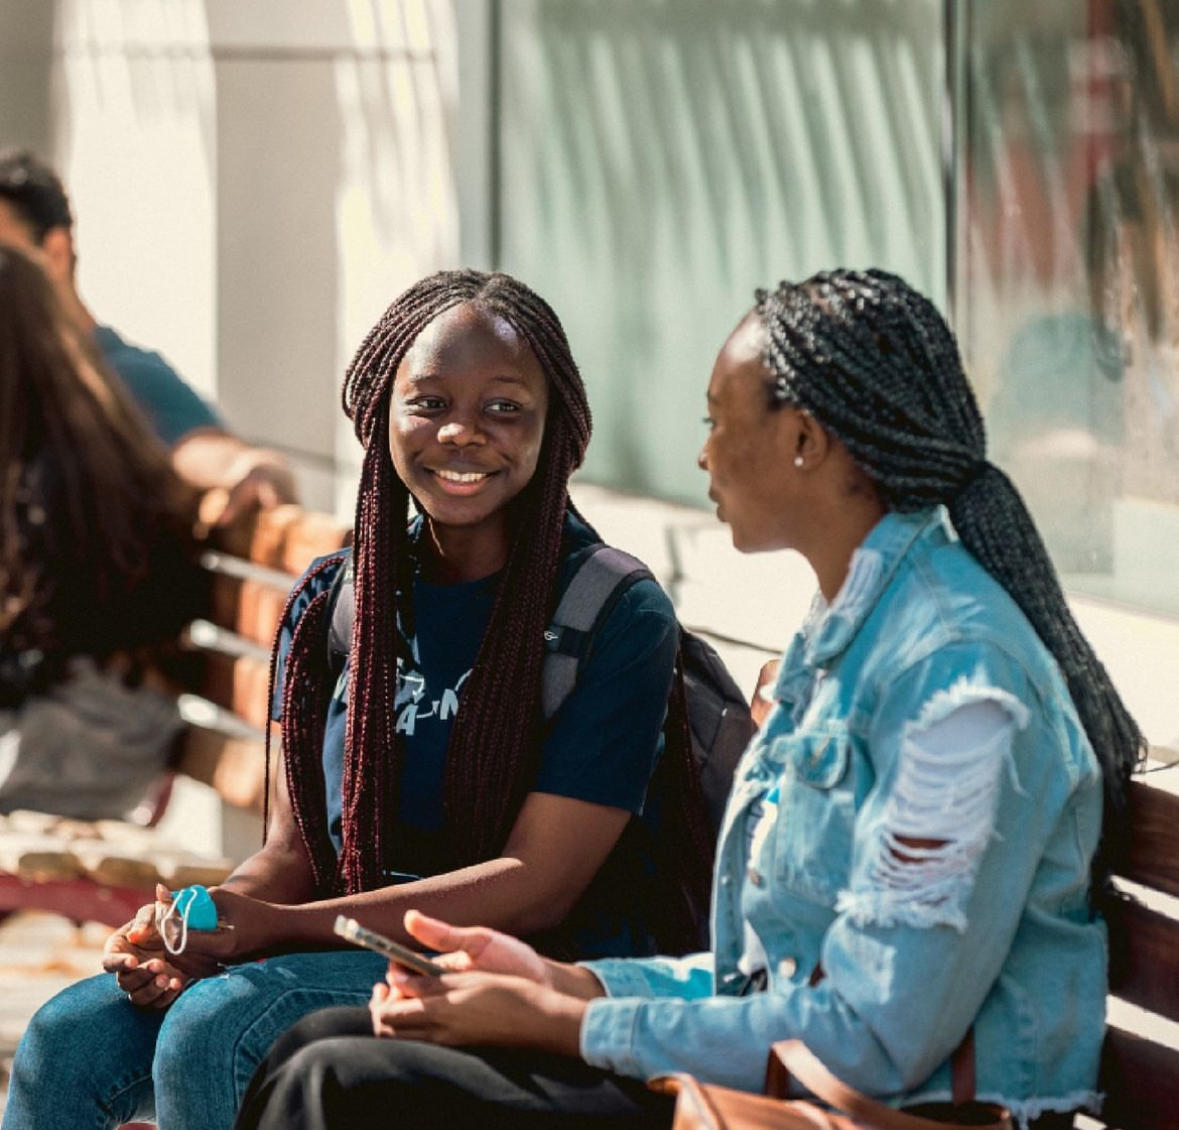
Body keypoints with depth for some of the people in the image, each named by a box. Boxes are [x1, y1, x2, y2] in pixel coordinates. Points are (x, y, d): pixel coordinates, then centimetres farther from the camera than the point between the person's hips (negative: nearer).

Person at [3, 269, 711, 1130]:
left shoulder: (619, 617, -8)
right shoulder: (331, 603, 11)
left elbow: (537, 885, -13)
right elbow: (294, 851, 12)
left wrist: (275, 925, -19)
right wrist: (192, 930, -13)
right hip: (356, 957, 6)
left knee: (217, 1023, -29)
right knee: (71, 1036, -17)